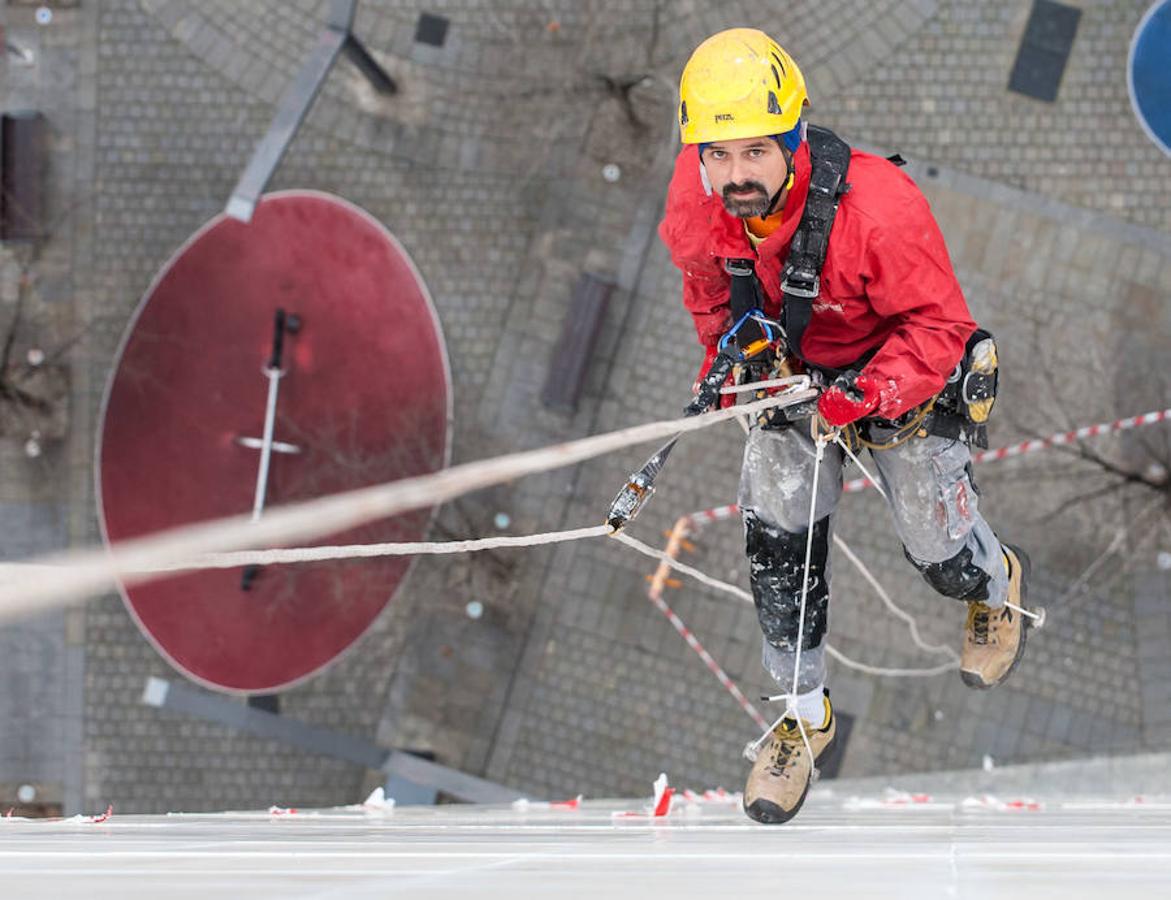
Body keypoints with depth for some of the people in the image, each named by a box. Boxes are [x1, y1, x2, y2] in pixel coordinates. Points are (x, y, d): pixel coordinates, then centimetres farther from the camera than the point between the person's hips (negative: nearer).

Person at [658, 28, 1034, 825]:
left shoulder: (879, 209, -40)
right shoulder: (697, 204, -24)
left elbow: (937, 326, -28)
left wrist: (867, 395, -41)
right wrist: (726, 351, -11)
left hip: (903, 375, -4)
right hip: (793, 370, 4)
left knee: (941, 556, 8)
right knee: (776, 542, -2)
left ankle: (999, 583, 47)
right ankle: (807, 716, 19)